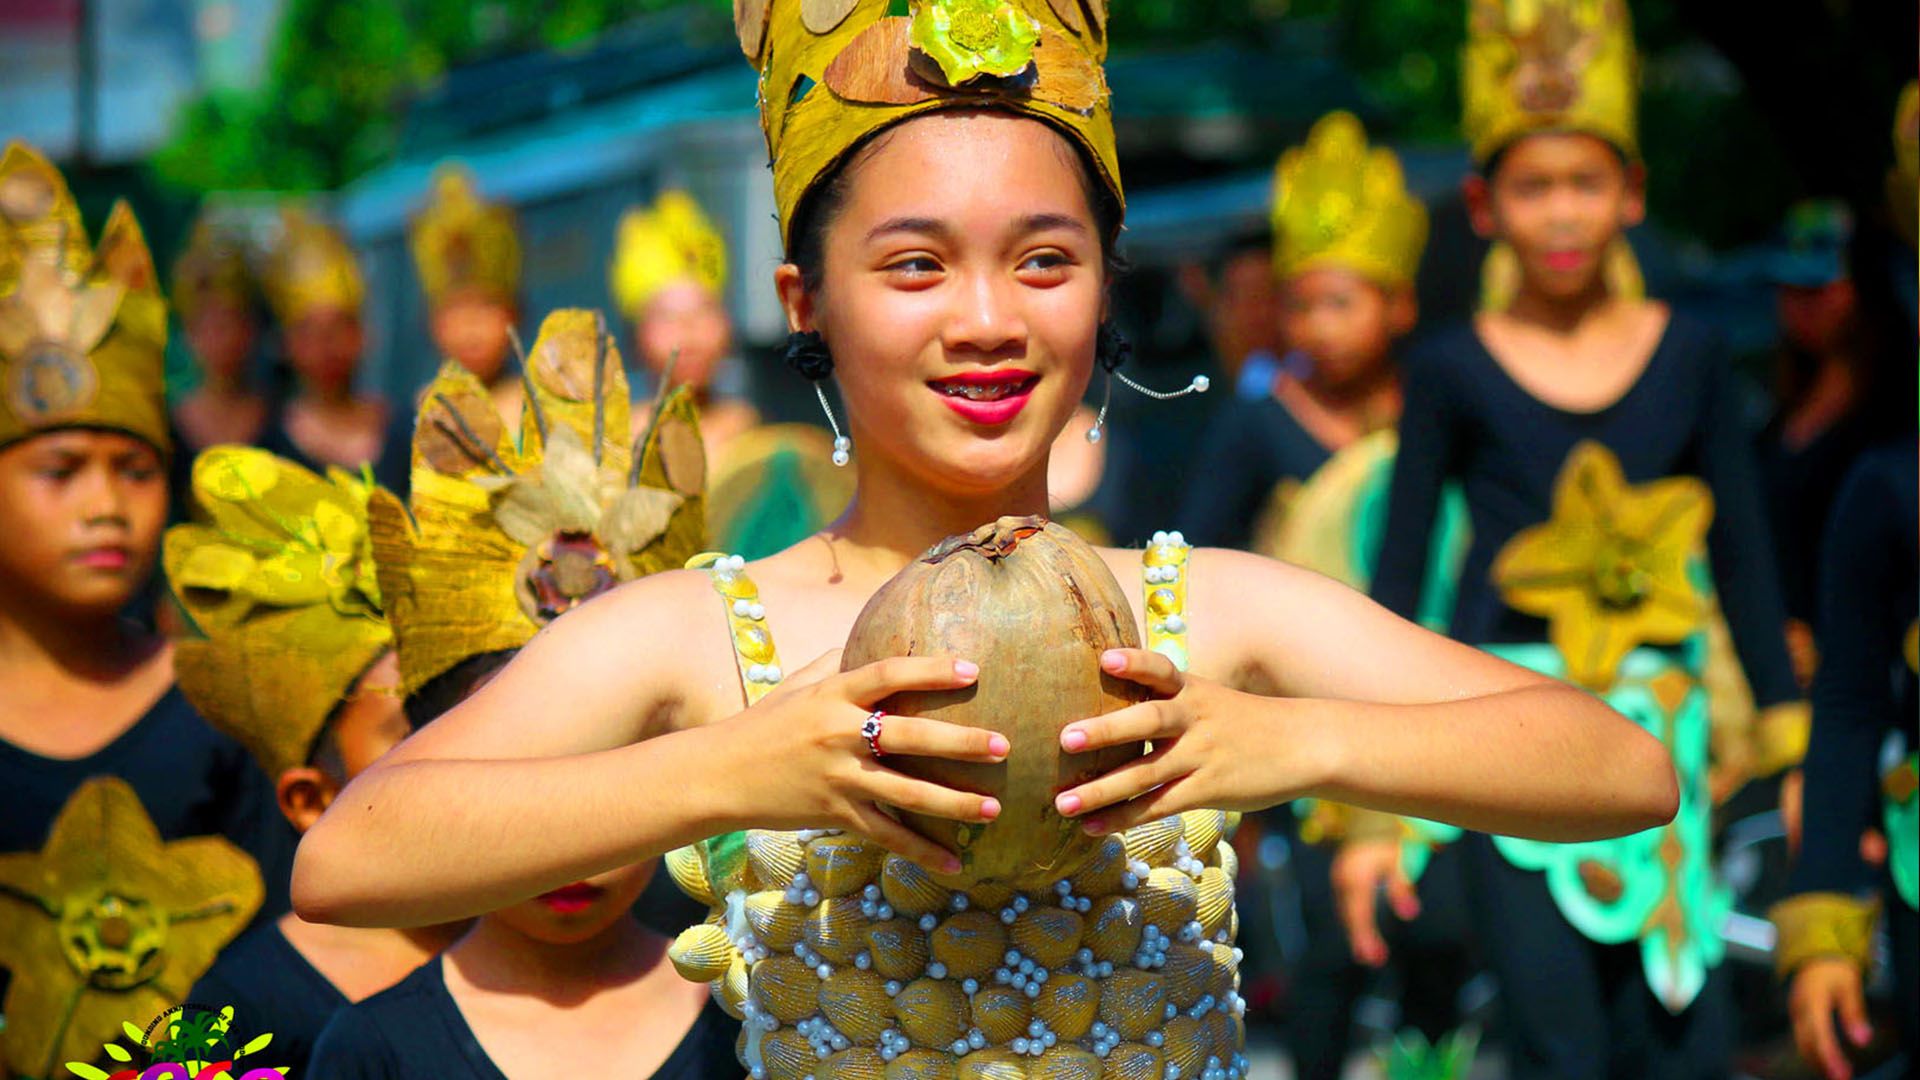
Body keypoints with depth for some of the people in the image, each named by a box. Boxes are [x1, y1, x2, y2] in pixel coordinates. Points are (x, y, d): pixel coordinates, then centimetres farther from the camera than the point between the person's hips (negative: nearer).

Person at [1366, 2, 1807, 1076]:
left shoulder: (1689, 357, 6)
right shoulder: (1454, 372, 1)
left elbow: (1746, 557, 11)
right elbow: (1399, 576, 4)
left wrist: (1795, 748, 10)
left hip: (1661, 733, 2)